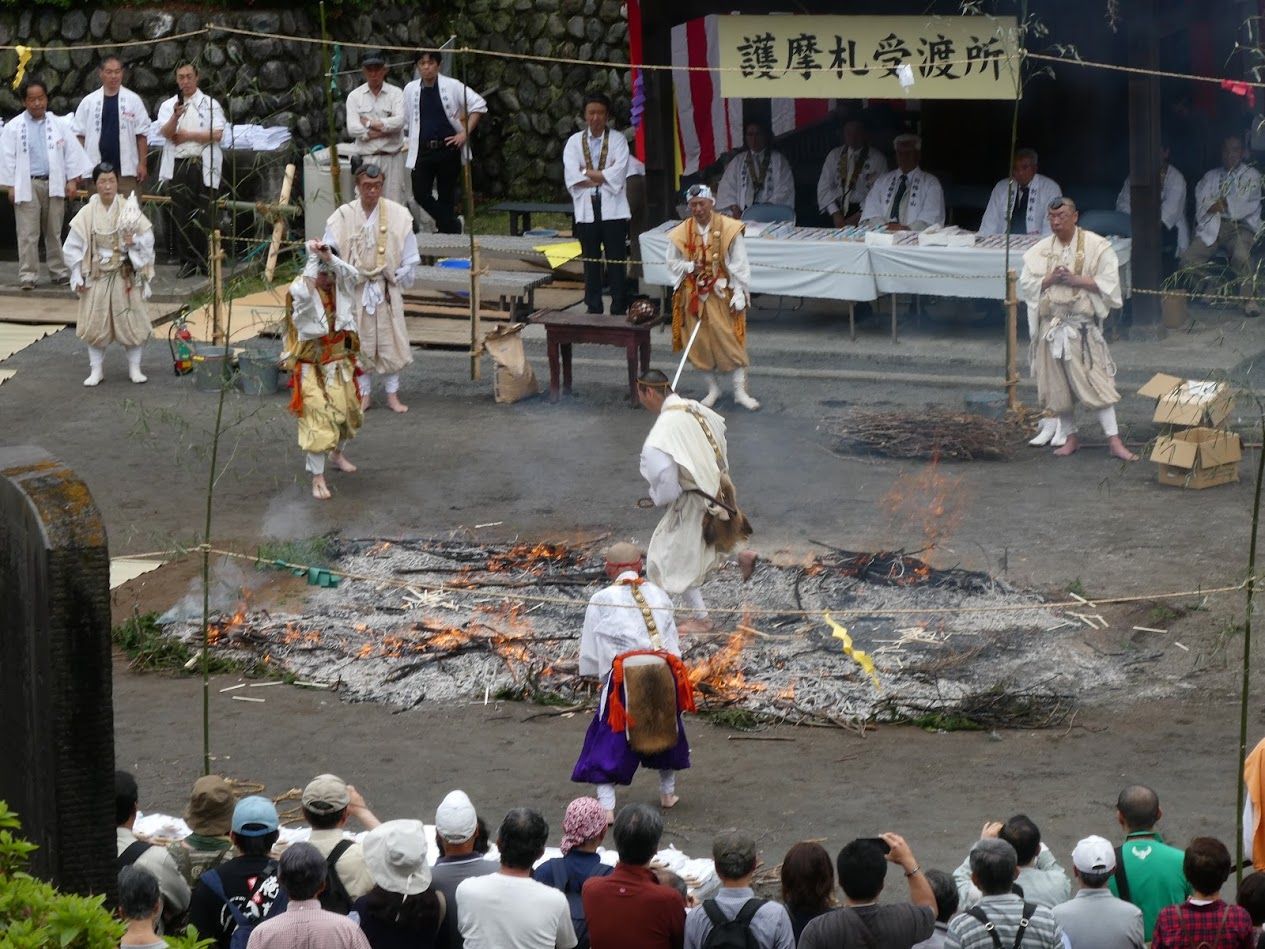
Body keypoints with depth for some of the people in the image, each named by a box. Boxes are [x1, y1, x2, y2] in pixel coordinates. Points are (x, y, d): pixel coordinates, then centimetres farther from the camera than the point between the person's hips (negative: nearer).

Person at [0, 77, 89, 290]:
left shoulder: (60, 125, 7)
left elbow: (72, 153, 7)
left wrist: (73, 180, 2)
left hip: (54, 184, 2)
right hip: (27, 186, -2)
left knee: (54, 232, 9)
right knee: (28, 234, -3)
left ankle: (59, 272, 15)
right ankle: (28, 275, 0)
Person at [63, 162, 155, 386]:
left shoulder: (128, 209, -5)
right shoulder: (87, 213, -5)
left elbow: (148, 238, 1)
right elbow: (73, 247, -2)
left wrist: (135, 240, -20)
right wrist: (78, 276, -5)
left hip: (125, 275, 0)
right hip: (97, 277, 0)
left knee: (132, 322, 2)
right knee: (96, 323, 2)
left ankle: (134, 367, 16)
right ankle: (96, 369, 14)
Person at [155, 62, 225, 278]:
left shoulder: (210, 105, 8)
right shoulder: (168, 106, 14)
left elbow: (217, 135, -4)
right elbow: (166, 133, -3)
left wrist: (188, 135, -5)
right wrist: (176, 117, -22)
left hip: (203, 165, -2)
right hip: (178, 166, 2)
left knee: (205, 216, -4)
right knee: (181, 215, 0)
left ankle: (206, 261, 3)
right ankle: (187, 261, 6)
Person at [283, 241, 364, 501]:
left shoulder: (339, 286, -4)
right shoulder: (301, 288, -15)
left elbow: (351, 274, -26)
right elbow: (305, 292, -41)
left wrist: (329, 258, -42)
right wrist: (314, 259, -38)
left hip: (340, 363, 5)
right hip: (312, 367, -5)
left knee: (347, 411, 21)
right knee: (317, 420, -9)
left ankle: (337, 453, 49)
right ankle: (317, 478, -2)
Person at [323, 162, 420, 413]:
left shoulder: (397, 215, -3)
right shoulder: (343, 217, -6)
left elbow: (409, 257, 4)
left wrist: (398, 279, 1)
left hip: (386, 289, 0)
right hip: (355, 289, 0)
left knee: (390, 340, 3)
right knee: (359, 342, 6)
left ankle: (392, 394, 13)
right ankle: (364, 394, 17)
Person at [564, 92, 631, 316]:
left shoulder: (617, 140, 5)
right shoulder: (575, 141, 9)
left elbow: (619, 172, -10)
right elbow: (571, 176, -5)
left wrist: (588, 173, -8)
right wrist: (602, 178, -10)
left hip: (613, 209, -2)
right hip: (586, 208, 2)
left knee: (616, 261, -4)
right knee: (591, 262, 7)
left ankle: (619, 310, -1)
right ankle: (593, 309, 13)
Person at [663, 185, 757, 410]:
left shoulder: (729, 229, -10)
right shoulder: (681, 233, -2)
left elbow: (740, 265, -7)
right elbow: (672, 263, 9)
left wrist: (739, 296, -10)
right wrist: (690, 267, -11)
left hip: (722, 294, -3)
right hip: (694, 296, 3)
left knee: (731, 341, -5)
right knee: (701, 343, 6)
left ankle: (740, 391, 2)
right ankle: (713, 389, 21)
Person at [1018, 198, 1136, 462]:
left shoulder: (1096, 246, -3)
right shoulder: (1040, 249, 9)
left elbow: (1109, 282, -6)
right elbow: (1026, 283, 7)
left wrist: (1076, 280, -14)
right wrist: (1050, 279, -10)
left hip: (1082, 324, -4)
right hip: (1051, 325, 4)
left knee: (1096, 381, -9)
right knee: (1058, 384, 8)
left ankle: (1114, 440, -7)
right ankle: (1070, 437, 22)